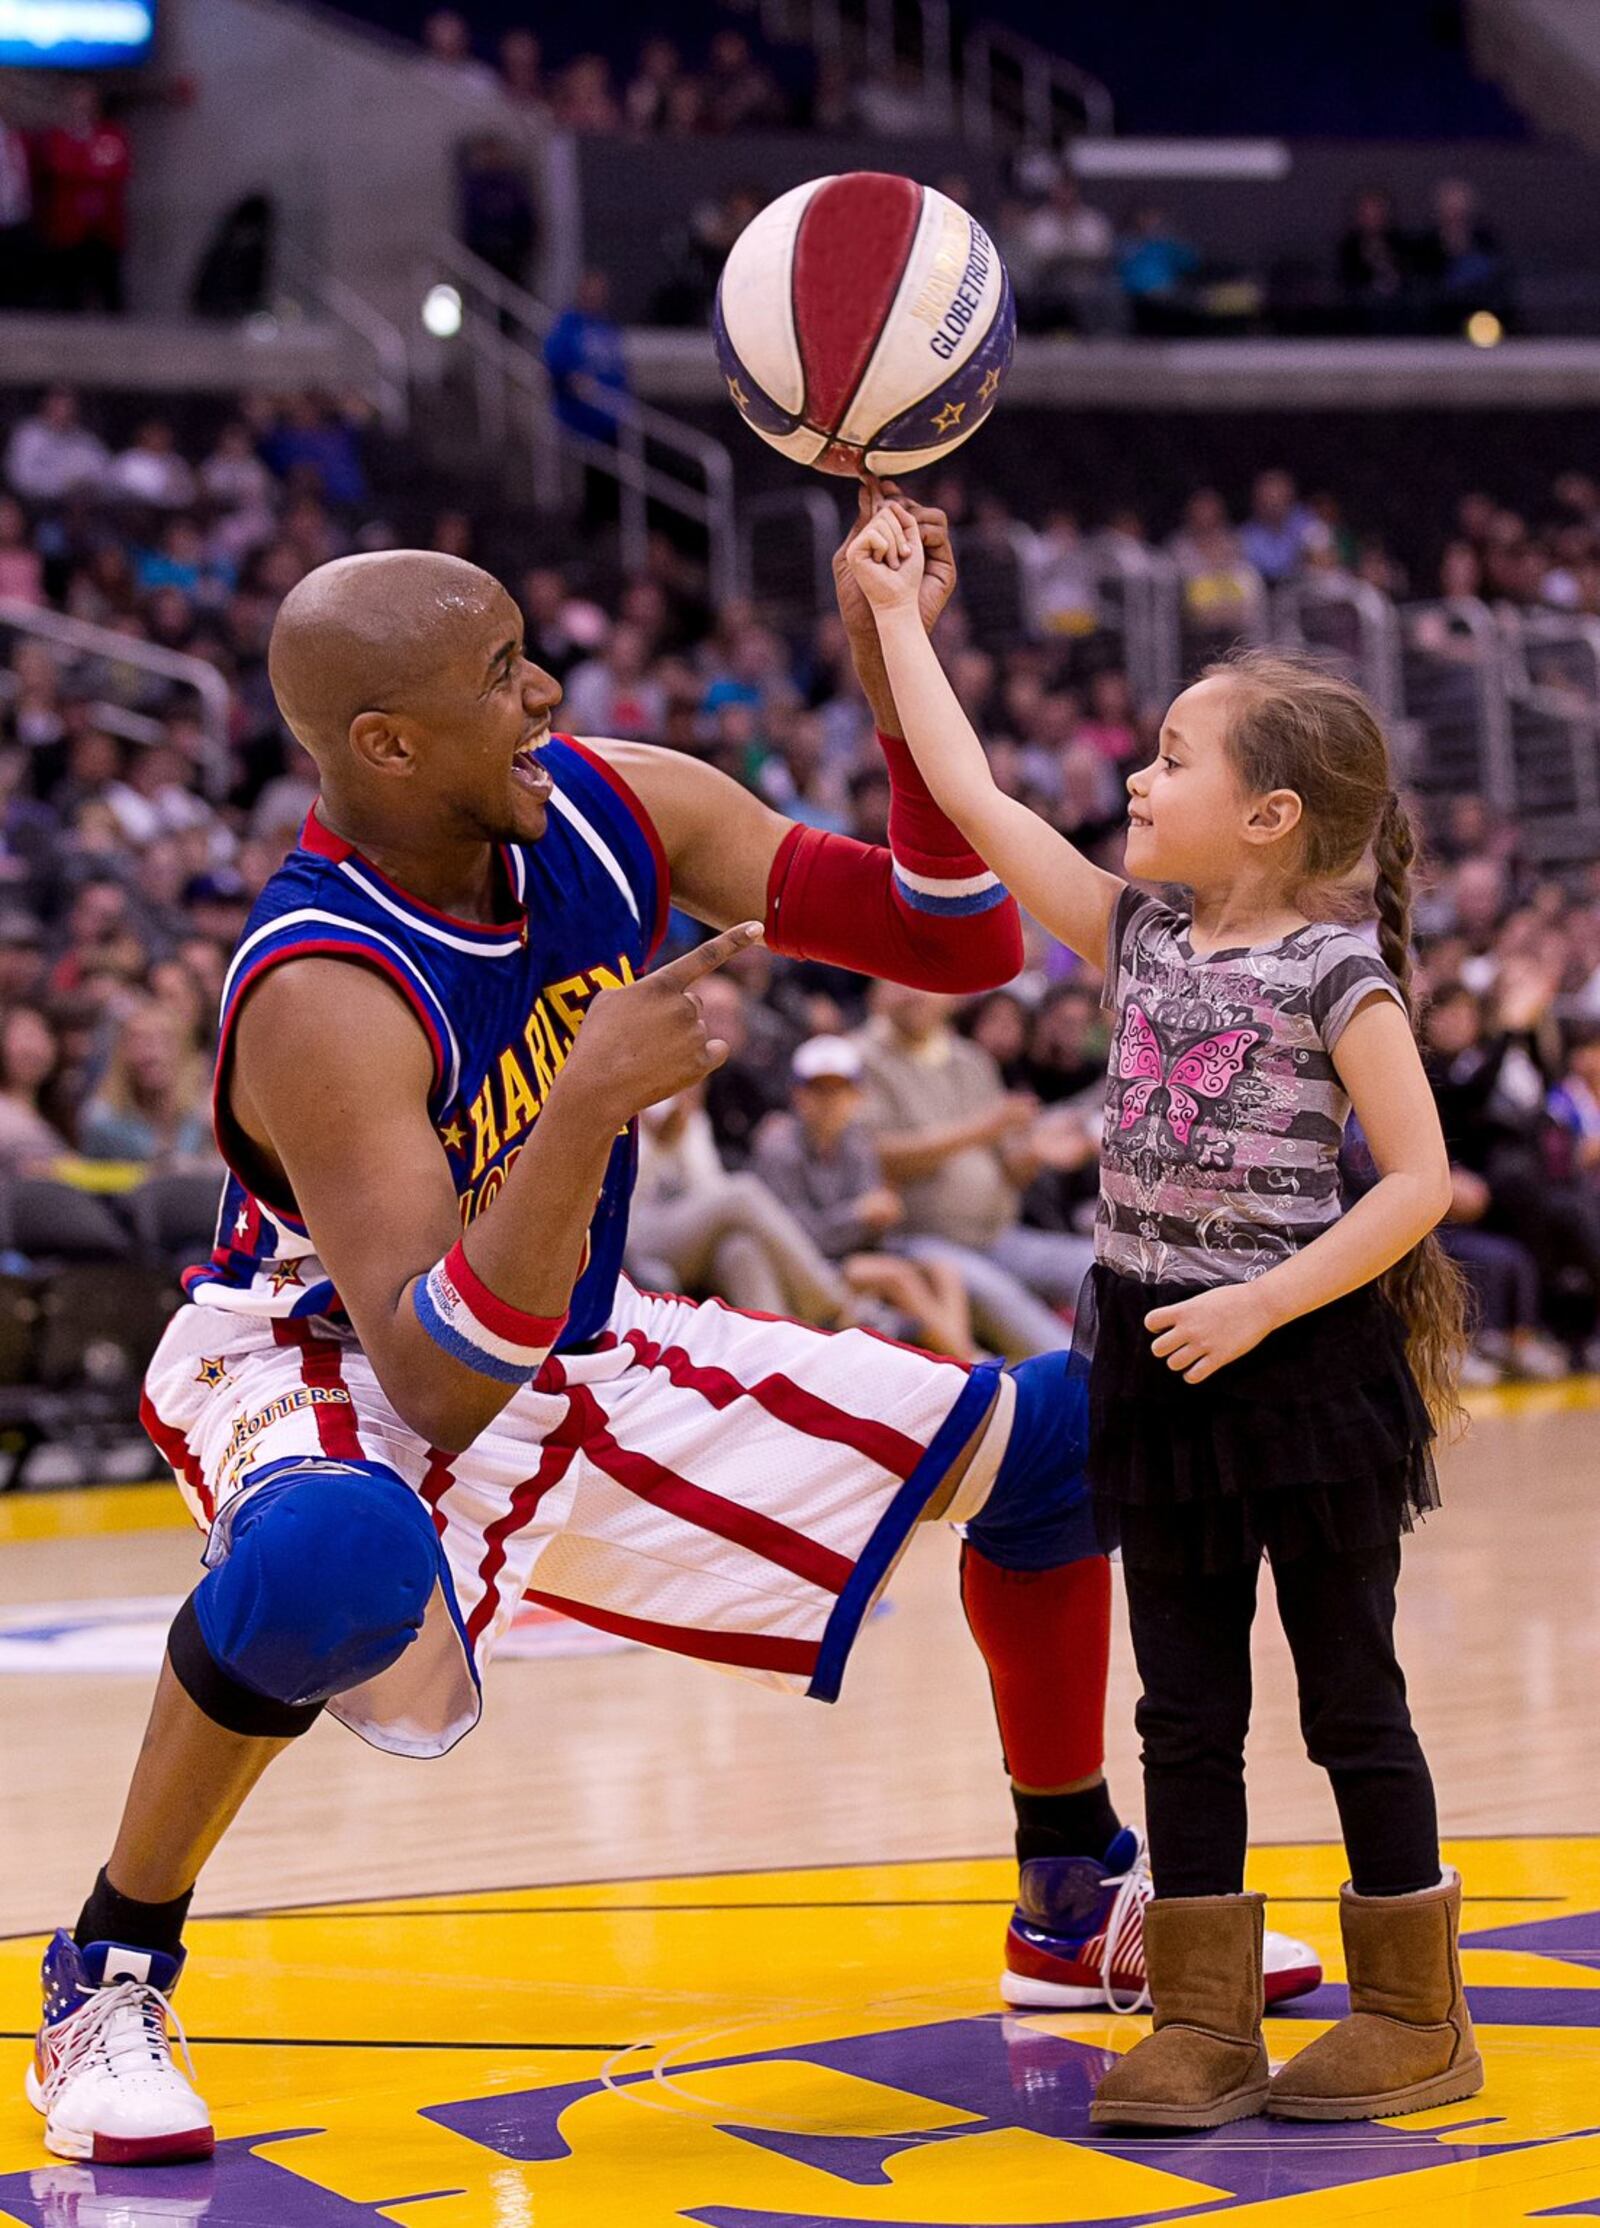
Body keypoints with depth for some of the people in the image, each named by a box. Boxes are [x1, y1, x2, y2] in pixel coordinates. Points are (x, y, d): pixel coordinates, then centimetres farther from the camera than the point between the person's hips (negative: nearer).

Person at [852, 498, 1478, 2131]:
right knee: (1186, 1710, 9)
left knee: (1351, 1700, 5)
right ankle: (1204, 2019, 17)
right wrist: (896, 613, 7)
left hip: (1307, 1362, -6)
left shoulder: (1337, 973, -12)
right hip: (1160, 1360, 6)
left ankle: (1415, 2014, 17)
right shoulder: (1139, 939, 5)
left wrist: (1259, 1307, -20)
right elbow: (974, 800, 5)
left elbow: (1418, 1177, -15)